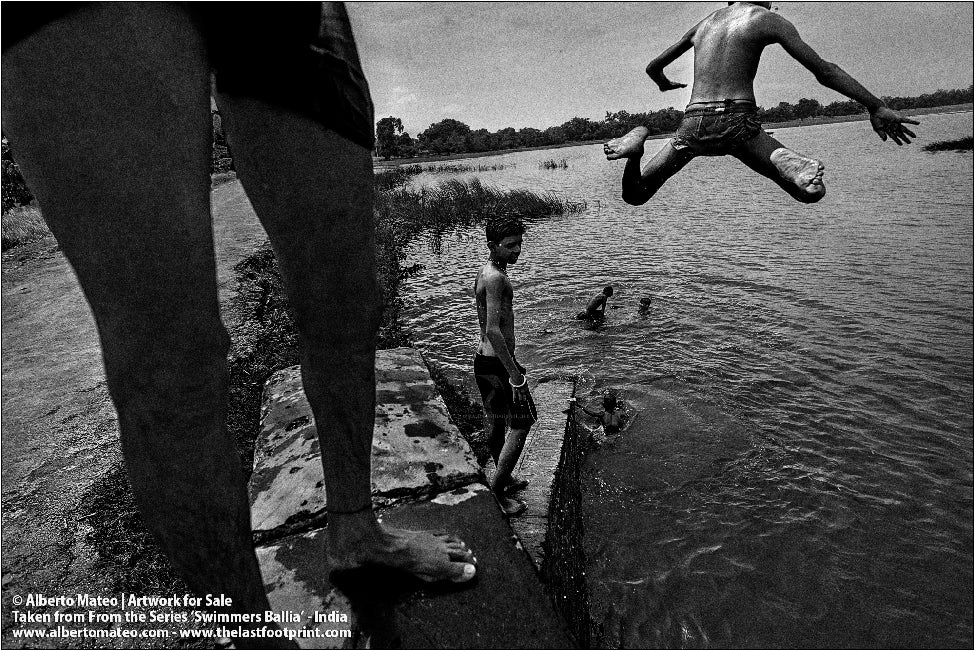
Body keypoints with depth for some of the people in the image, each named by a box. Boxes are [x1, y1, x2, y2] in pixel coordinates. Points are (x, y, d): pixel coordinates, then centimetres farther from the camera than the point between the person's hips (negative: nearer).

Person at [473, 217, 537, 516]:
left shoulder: (484, 273, 12)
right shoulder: (496, 277, -20)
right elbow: (493, 331, -27)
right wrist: (514, 374, -24)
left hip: (484, 359, 10)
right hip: (496, 363, -10)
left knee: (496, 424, 21)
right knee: (521, 425, 2)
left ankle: (505, 479, 39)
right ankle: (496, 492, 8)